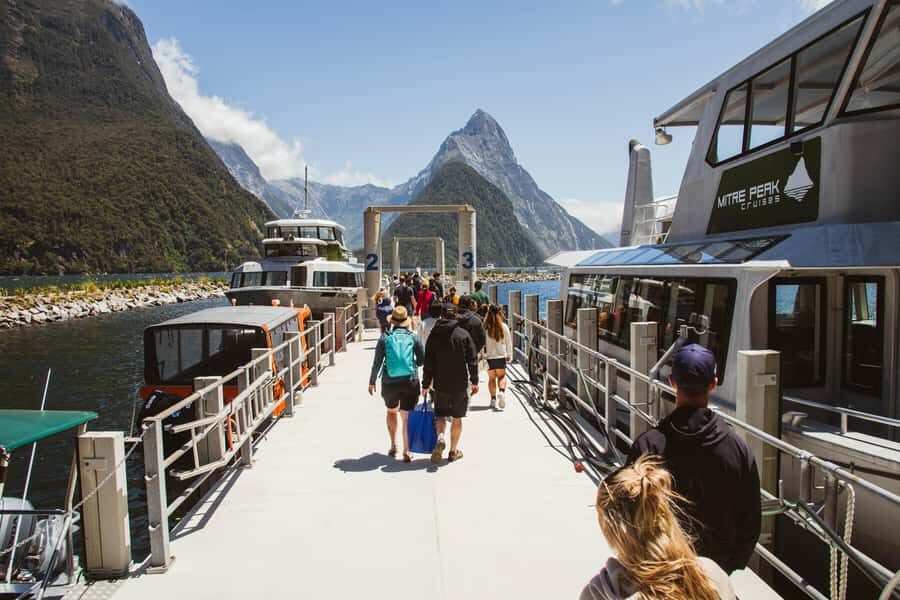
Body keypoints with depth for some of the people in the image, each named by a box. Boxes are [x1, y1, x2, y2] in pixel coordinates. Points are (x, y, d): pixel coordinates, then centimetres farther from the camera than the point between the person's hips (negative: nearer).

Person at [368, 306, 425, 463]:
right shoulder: (413, 337, -2)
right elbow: (422, 360, 0)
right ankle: (406, 452, 5)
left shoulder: (384, 337, -3)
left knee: (391, 411, 24)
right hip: (410, 382, 0)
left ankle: (393, 446, 24)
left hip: (389, 382, 1)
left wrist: (372, 381, 7)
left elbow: (377, 362, -3)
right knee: (406, 416, 8)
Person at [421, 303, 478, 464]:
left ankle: (440, 438, -13)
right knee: (457, 418, 11)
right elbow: (472, 360, -4)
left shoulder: (434, 335, -1)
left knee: (440, 415, 13)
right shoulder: (464, 335, -4)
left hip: (440, 385, 1)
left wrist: (425, 385, 5)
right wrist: (474, 381, 4)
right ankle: (453, 451, 17)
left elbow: (428, 363, -1)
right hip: (460, 384, 0)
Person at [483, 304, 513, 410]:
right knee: (501, 376, 12)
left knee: (491, 378, 12)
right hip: (501, 356, 0)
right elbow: (508, 342, 3)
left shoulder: (485, 327, -9)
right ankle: (501, 391, -14)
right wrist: (509, 355, 14)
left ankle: (493, 399, 10)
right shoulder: (504, 327, -4)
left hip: (489, 356, 0)